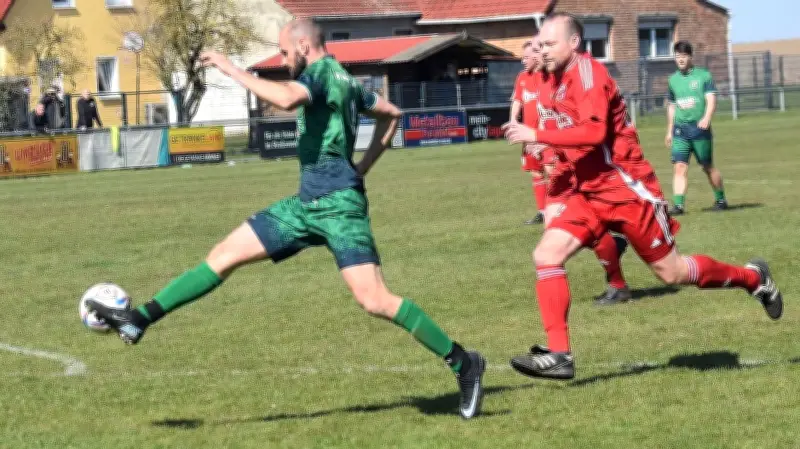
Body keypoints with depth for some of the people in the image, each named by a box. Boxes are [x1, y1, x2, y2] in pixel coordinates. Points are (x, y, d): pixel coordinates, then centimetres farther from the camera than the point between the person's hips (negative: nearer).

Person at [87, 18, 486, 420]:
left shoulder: (321, 71, -9)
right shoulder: (344, 80, 18)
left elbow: (286, 99, -31)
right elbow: (391, 114, 30)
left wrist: (232, 70, -22)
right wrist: (362, 166, 24)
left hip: (337, 202, -10)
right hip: (309, 202, 10)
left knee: (374, 301, -16)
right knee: (224, 255, 6)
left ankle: (464, 363, -9)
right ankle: (138, 320, 8)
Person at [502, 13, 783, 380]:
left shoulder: (588, 73, -17)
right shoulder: (551, 88, 10)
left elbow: (593, 132, -31)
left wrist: (536, 135, -29)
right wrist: (556, 196, 11)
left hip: (626, 189, -8)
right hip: (588, 194, 8)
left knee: (671, 272, 3)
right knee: (547, 254, -12)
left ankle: (751, 277, 27)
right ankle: (558, 355, -11)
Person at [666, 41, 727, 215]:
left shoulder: (704, 76, 0)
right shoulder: (673, 79, 12)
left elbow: (711, 100, -10)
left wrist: (706, 118, -28)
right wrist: (669, 131, 23)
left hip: (700, 128, -3)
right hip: (680, 130, 3)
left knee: (708, 167, 7)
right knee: (680, 167, -11)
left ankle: (720, 200, 24)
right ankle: (678, 204, -15)